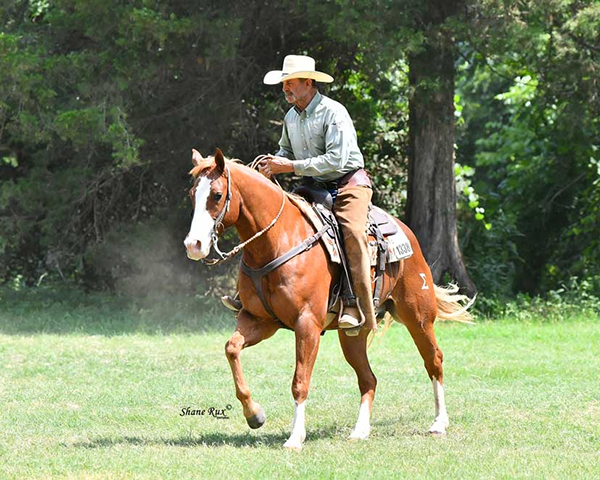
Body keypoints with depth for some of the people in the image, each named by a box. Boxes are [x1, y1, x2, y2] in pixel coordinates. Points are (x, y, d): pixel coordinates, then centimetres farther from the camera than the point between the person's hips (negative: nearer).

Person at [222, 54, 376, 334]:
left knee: (352, 233, -31)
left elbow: (336, 160, -24)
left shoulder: (333, 112, -16)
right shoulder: (291, 117, 9)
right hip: (315, 188, 8)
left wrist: (292, 166, -23)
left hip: (349, 184, -8)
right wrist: (273, 165, 1)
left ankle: (358, 309, -35)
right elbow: (287, 151, 26)